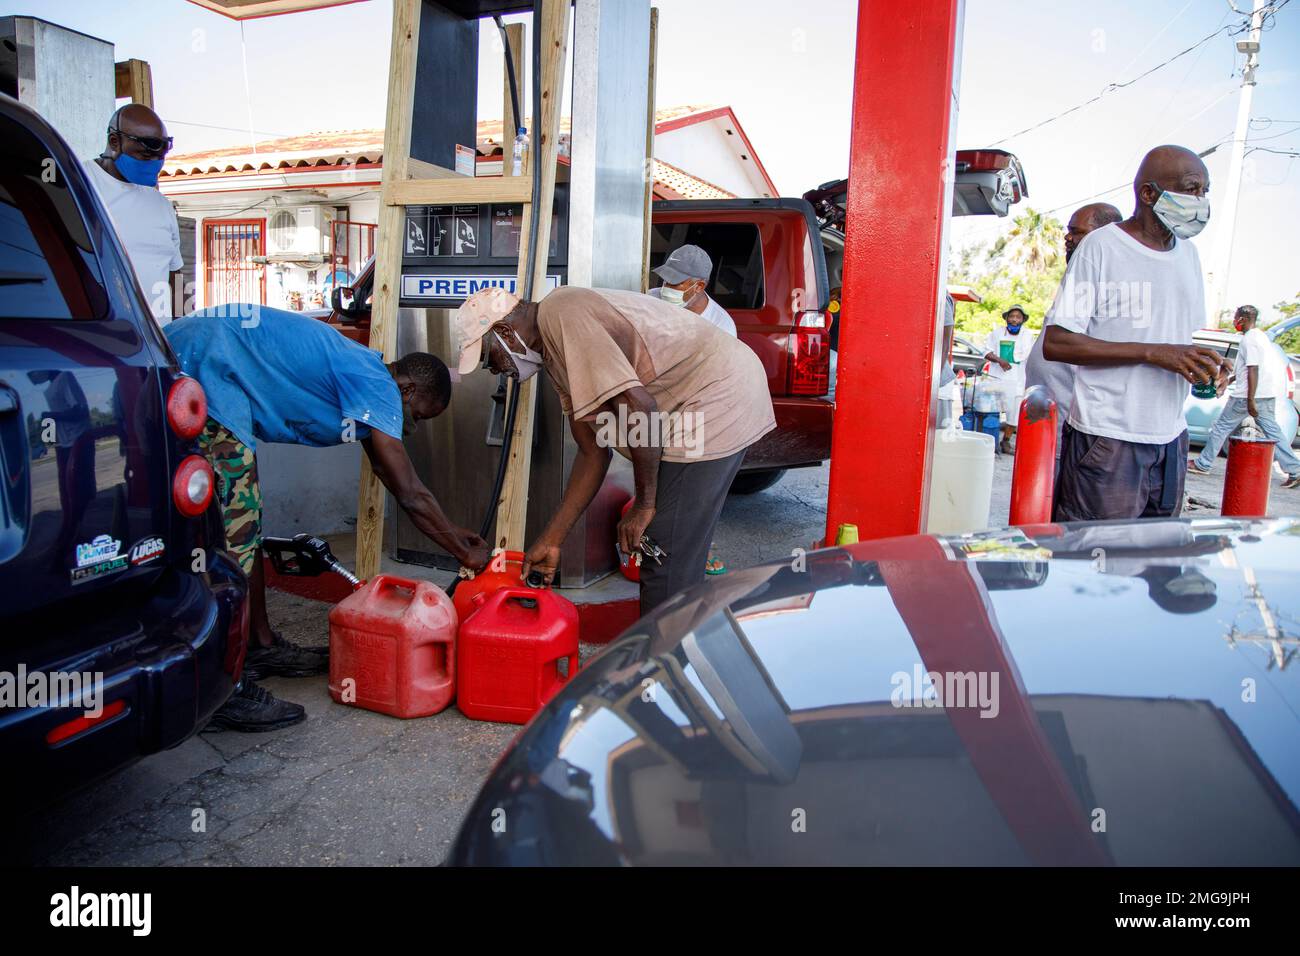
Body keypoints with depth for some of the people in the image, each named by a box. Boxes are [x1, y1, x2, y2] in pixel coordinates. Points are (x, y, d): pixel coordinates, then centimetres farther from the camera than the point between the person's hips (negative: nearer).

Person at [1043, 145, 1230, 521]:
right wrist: (1153, 353, -20)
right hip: (1108, 439, -7)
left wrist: (1203, 363, 2)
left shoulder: (1188, 253, 17)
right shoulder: (1101, 246, -6)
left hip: (1170, 436, 7)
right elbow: (1055, 344, -15)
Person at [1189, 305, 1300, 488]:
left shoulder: (1249, 339, -14)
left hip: (1247, 396, -9)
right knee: (1272, 432, 8)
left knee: (1221, 427, 3)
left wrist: (1250, 400, -22)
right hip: (1267, 395, 9)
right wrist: (1230, 381, 36)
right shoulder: (1261, 336, 16)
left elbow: (1253, 370, -21)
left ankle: (1203, 464, 11)